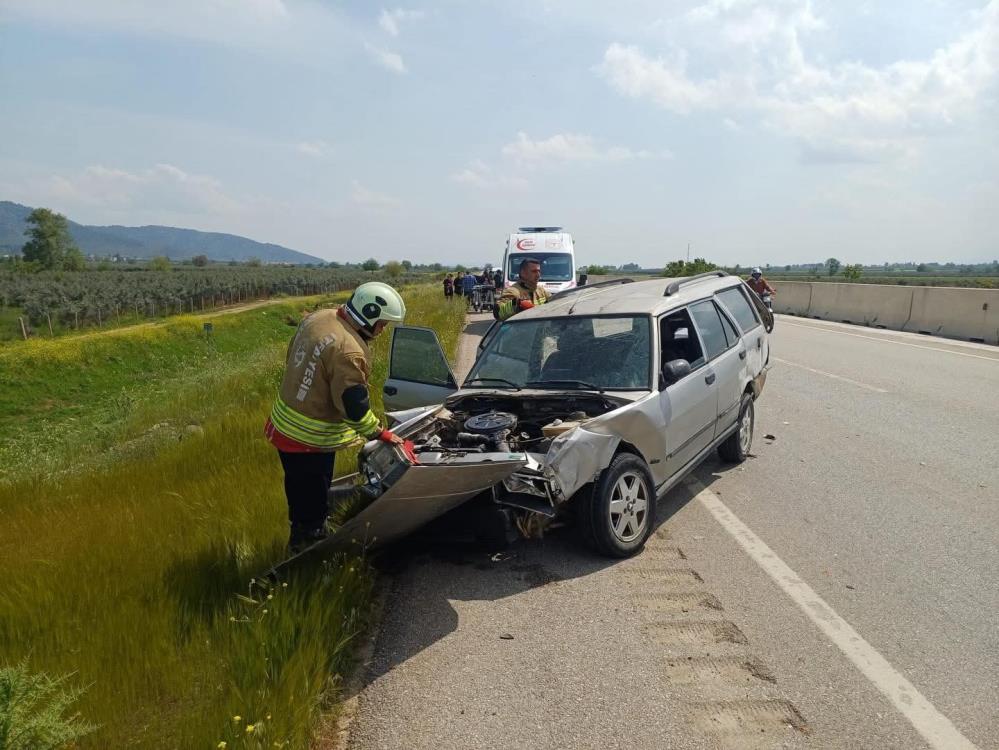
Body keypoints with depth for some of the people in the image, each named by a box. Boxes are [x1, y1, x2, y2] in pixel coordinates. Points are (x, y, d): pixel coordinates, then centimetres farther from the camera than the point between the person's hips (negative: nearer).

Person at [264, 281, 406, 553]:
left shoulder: (317, 318, -1)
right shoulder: (349, 351, -29)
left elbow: (292, 359, 13)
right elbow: (355, 408, -25)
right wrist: (381, 434, -10)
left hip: (284, 426, 10)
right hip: (310, 442, -10)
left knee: (301, 498, 28)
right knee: (312, 510, 8)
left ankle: (300, 546, 47)